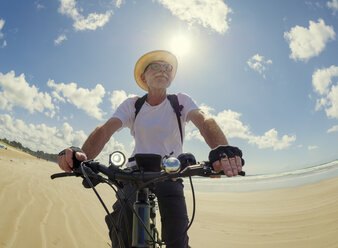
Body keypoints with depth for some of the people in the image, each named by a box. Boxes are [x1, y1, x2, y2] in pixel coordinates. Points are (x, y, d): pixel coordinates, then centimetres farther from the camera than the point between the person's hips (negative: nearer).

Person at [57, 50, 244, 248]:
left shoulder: (181, 101, -3)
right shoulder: (132, 105, 0)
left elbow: (204, 121, -22)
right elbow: (105, 130, -15)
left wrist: (222, 150, -45)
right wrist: (83, 155, -38)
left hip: (170, 174, 0)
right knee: (119, 225, -19)